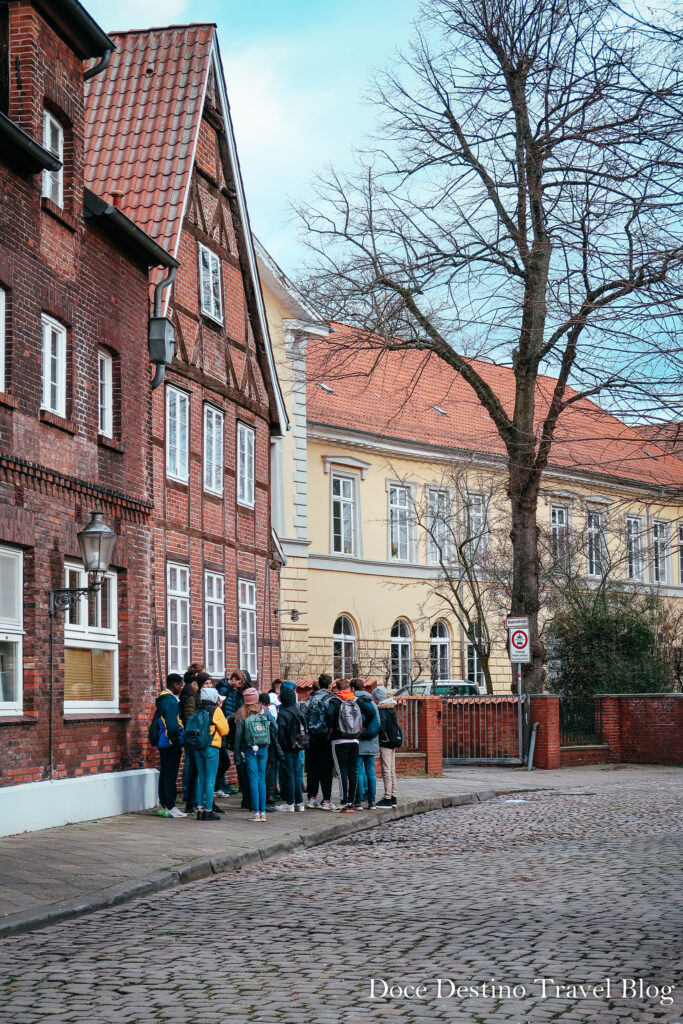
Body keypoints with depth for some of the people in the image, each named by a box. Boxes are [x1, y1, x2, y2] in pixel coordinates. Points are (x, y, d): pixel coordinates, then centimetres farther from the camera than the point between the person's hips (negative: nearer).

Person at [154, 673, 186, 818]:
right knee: (170, 775, -6)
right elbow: (172, 725, -23)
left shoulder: (163, 698, 15)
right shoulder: (170, 700, -17)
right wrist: (177, 742, -16)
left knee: (165, 774, 15)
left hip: (164, 744, 10)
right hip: (171, 745, -10)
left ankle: (163, 806, 21)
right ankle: (169, 807, -4)